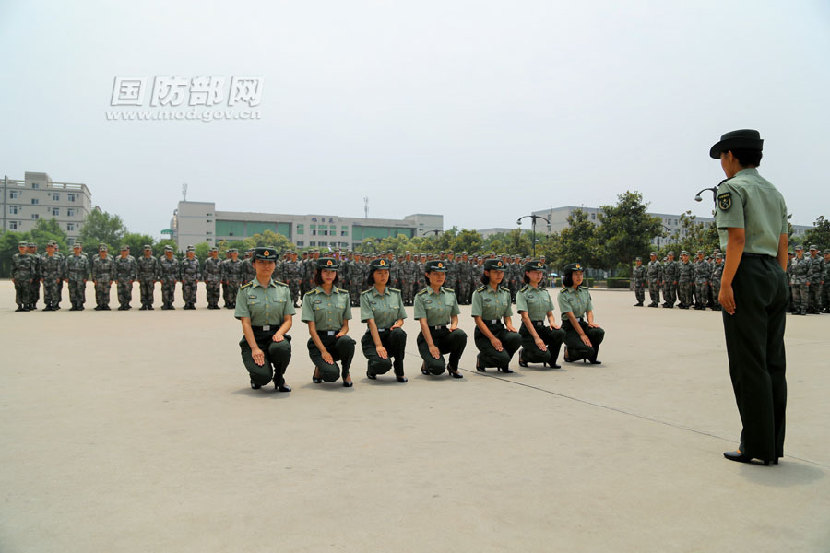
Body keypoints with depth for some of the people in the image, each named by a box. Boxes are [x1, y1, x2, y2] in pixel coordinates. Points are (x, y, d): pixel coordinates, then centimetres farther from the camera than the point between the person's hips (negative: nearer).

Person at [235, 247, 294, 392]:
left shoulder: (283, 289, 9)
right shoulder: (245, 290, 2)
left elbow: (288, 320, 6)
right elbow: (246, 323, -6)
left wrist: (279, 333, -17)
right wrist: (255, 348, -19)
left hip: (275, 335, 2)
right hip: (253, 337, -2)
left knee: (282, 347, -36)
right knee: (263, 376, -27)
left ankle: (279, 377, -2)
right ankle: (256, 377, 15)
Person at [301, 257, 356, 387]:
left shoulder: (344, 295, 10)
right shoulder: (309, 296, 0)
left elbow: (346, 325, 11)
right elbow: (312, 329, -6)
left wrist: (342, 333, -14)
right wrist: (323, 351, -16)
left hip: (337, 337, 3)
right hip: (318, 340, -2)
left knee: (346, 341, -37)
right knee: (332, 374, -29)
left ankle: (346, 373, -6)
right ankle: (319, 368, 11)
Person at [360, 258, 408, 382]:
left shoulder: (396, 293, 8)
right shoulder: (366, 296, -4)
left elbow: (401, 318, 11)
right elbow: (371, 322, -14)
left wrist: (398, 324, -14)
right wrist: (378, 345, -25)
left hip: (391, 336, 3)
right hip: (373, 337, -3)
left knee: (399, 333, -34)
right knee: (384, 363, -32)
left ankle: (399, 371, -13)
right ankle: (371, 369, 8)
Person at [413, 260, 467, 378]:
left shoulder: (451, 293, 7)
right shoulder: (421, 296, -7)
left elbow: (454, 316, 15)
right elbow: (423, 323, -13)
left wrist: (454, 325, -10)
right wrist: (431, 346, -21)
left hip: (445, 333, 4)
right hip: (428, 335, -4)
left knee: (461, 335, -31)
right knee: (438, 368, -28)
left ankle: (452, 366, -5)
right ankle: (427, 364, 12)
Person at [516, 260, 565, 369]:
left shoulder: (545, 292, 15)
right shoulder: (522, 293, -6)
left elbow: (550, 314, 19)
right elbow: (525, 317, -15)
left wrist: (552, 322, -7)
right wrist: (536, 337, -23)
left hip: (542, 327, 6)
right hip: (528, 331, -6)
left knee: (560, 333, -26)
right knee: (544, 355, -27)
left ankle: (551, 361, -1)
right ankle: (524, 354, 7)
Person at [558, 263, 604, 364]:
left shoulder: (585, 291, 11)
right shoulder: (563, 294, -10)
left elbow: (589, 311, 8)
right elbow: (571, 316, -16)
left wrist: (590, 322, -15)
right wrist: (582, 334, -20)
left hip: (582, 323, 6)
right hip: (569, 327, -6)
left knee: (599, 332, -27)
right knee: (588, 350, -26)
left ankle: (592, 357, 0)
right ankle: (568, 352, 7)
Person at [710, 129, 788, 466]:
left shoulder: (732, 188, -5)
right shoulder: (775, 192, 20)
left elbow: (737, 239, -15)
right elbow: (783, 246, 16)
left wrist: (725, 284, -15)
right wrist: (778, 282, 18)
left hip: (747, 273, -8)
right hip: (776, 275, 8)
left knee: (748, 364, -4)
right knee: (773, 362, 9)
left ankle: (757, 446, 0)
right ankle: (774, 445, 15)